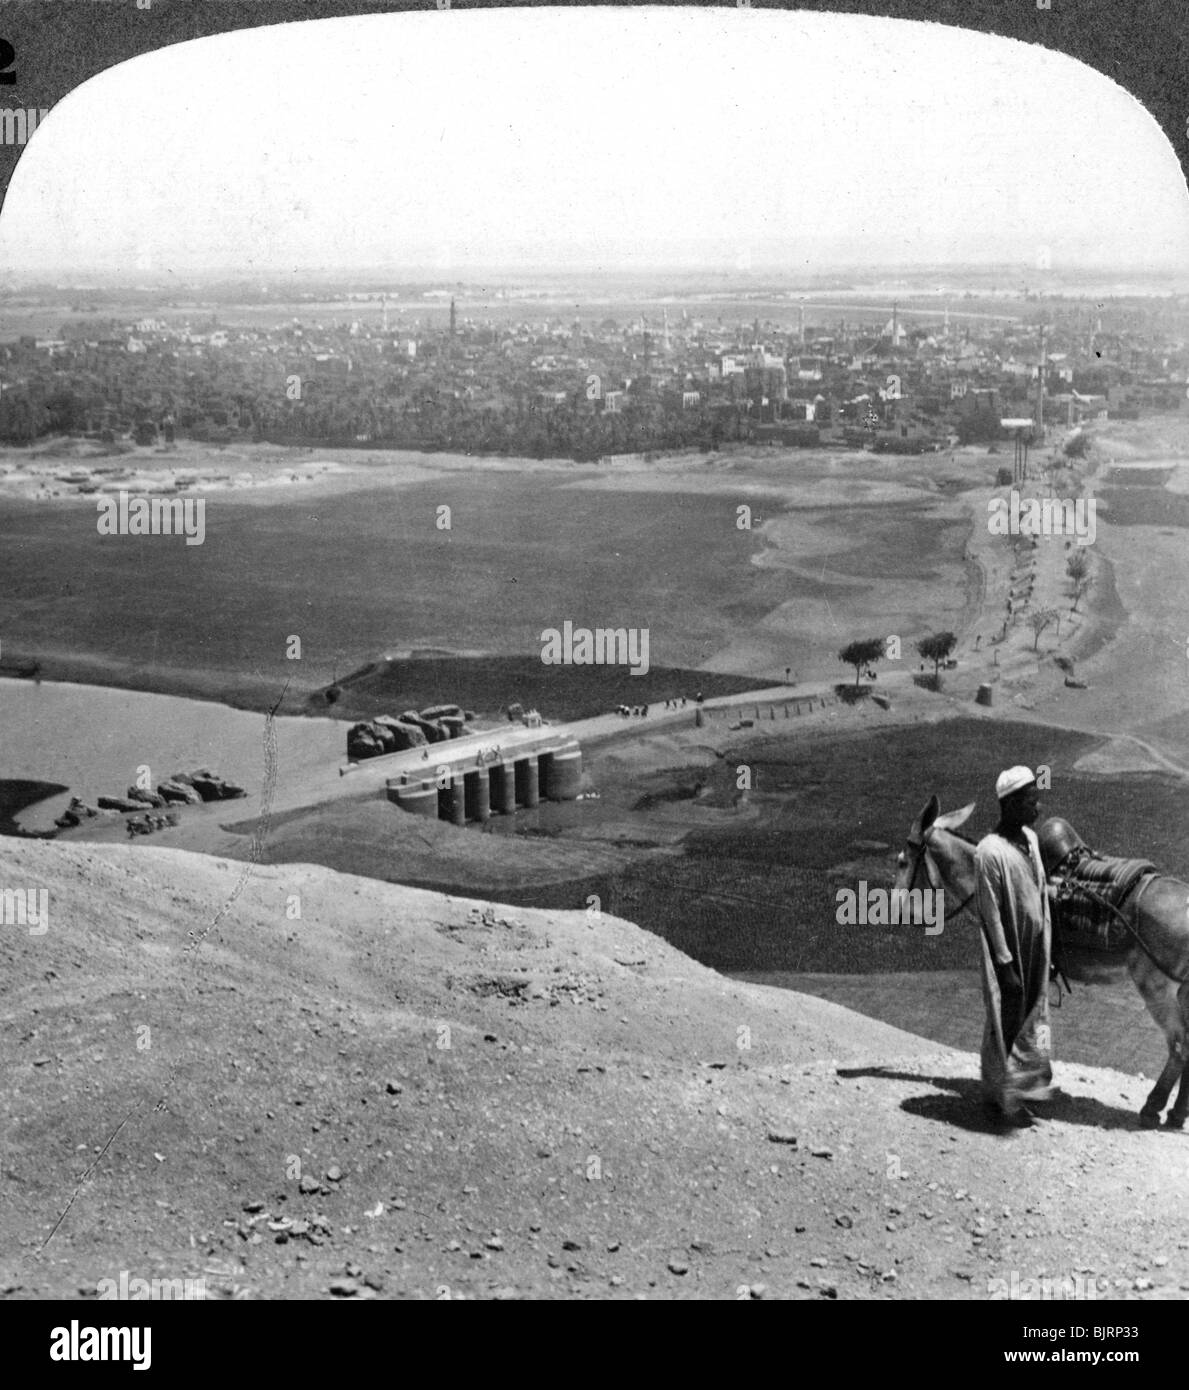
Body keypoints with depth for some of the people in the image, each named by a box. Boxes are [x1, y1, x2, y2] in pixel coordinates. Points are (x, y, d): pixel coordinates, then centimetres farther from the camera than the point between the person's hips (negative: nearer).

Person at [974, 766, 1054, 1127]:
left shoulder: (1031, 838, 3)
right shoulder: (990, 852, -23)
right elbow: (991, 915, -20)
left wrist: (1047, 953, 14)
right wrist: (1006, 964, -18)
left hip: (1036, 949, 7)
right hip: (1010, 951, -7)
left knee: (1030, 1018, 17)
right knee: (1006, 1022, 5)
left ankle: (1023, 1083, 33)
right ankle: (1001, 1097, 19)